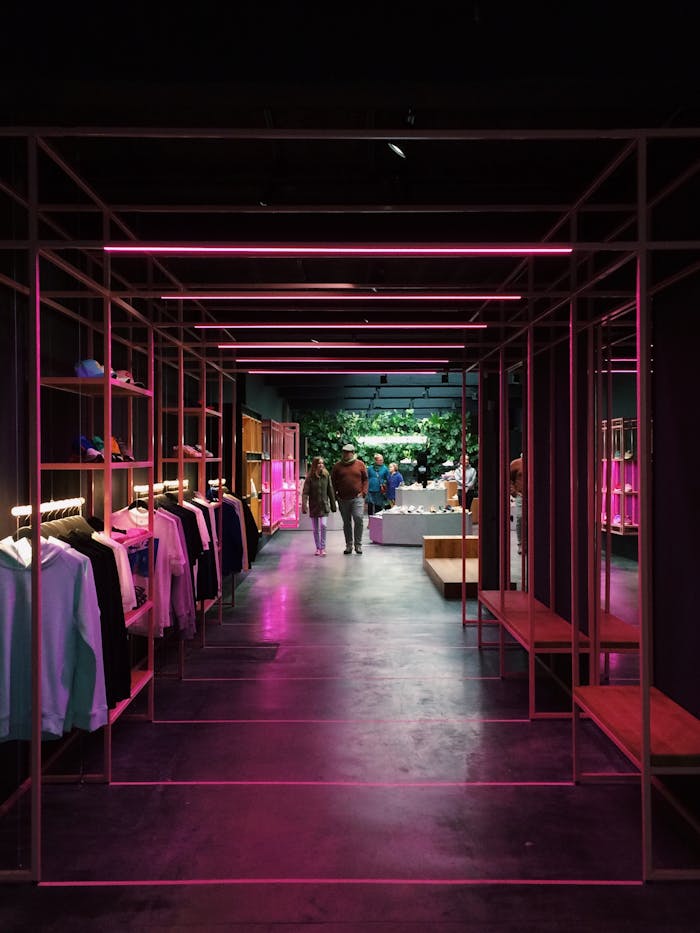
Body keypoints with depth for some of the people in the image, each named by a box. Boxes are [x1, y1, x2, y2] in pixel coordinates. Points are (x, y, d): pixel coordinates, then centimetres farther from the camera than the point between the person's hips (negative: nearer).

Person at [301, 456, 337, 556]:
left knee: (323, 525, -15)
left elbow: (330, 491, 5)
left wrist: (333, 505, 7)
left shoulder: (326, 476, 0)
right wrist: (304, 505, -18)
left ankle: (323, 547, -5)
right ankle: (318, 548, 21)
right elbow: (305, 492, -9)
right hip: (313, 506, 0)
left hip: (324, 506, 0)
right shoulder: (310, 477, -5)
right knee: (315, 529, 8)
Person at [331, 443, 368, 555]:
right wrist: (335, 496, 1)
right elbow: (333, 482, 8)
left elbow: (365, 479, 8)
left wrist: (363, 492, -3)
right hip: (343, 499, 2)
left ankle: (358, 545, -4)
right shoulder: (337, 466, 5)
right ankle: (348, 545, 18)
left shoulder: (360, 464, 4)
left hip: (357, 498, -2)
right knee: (346, 523, 9)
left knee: (358, 519, -15)